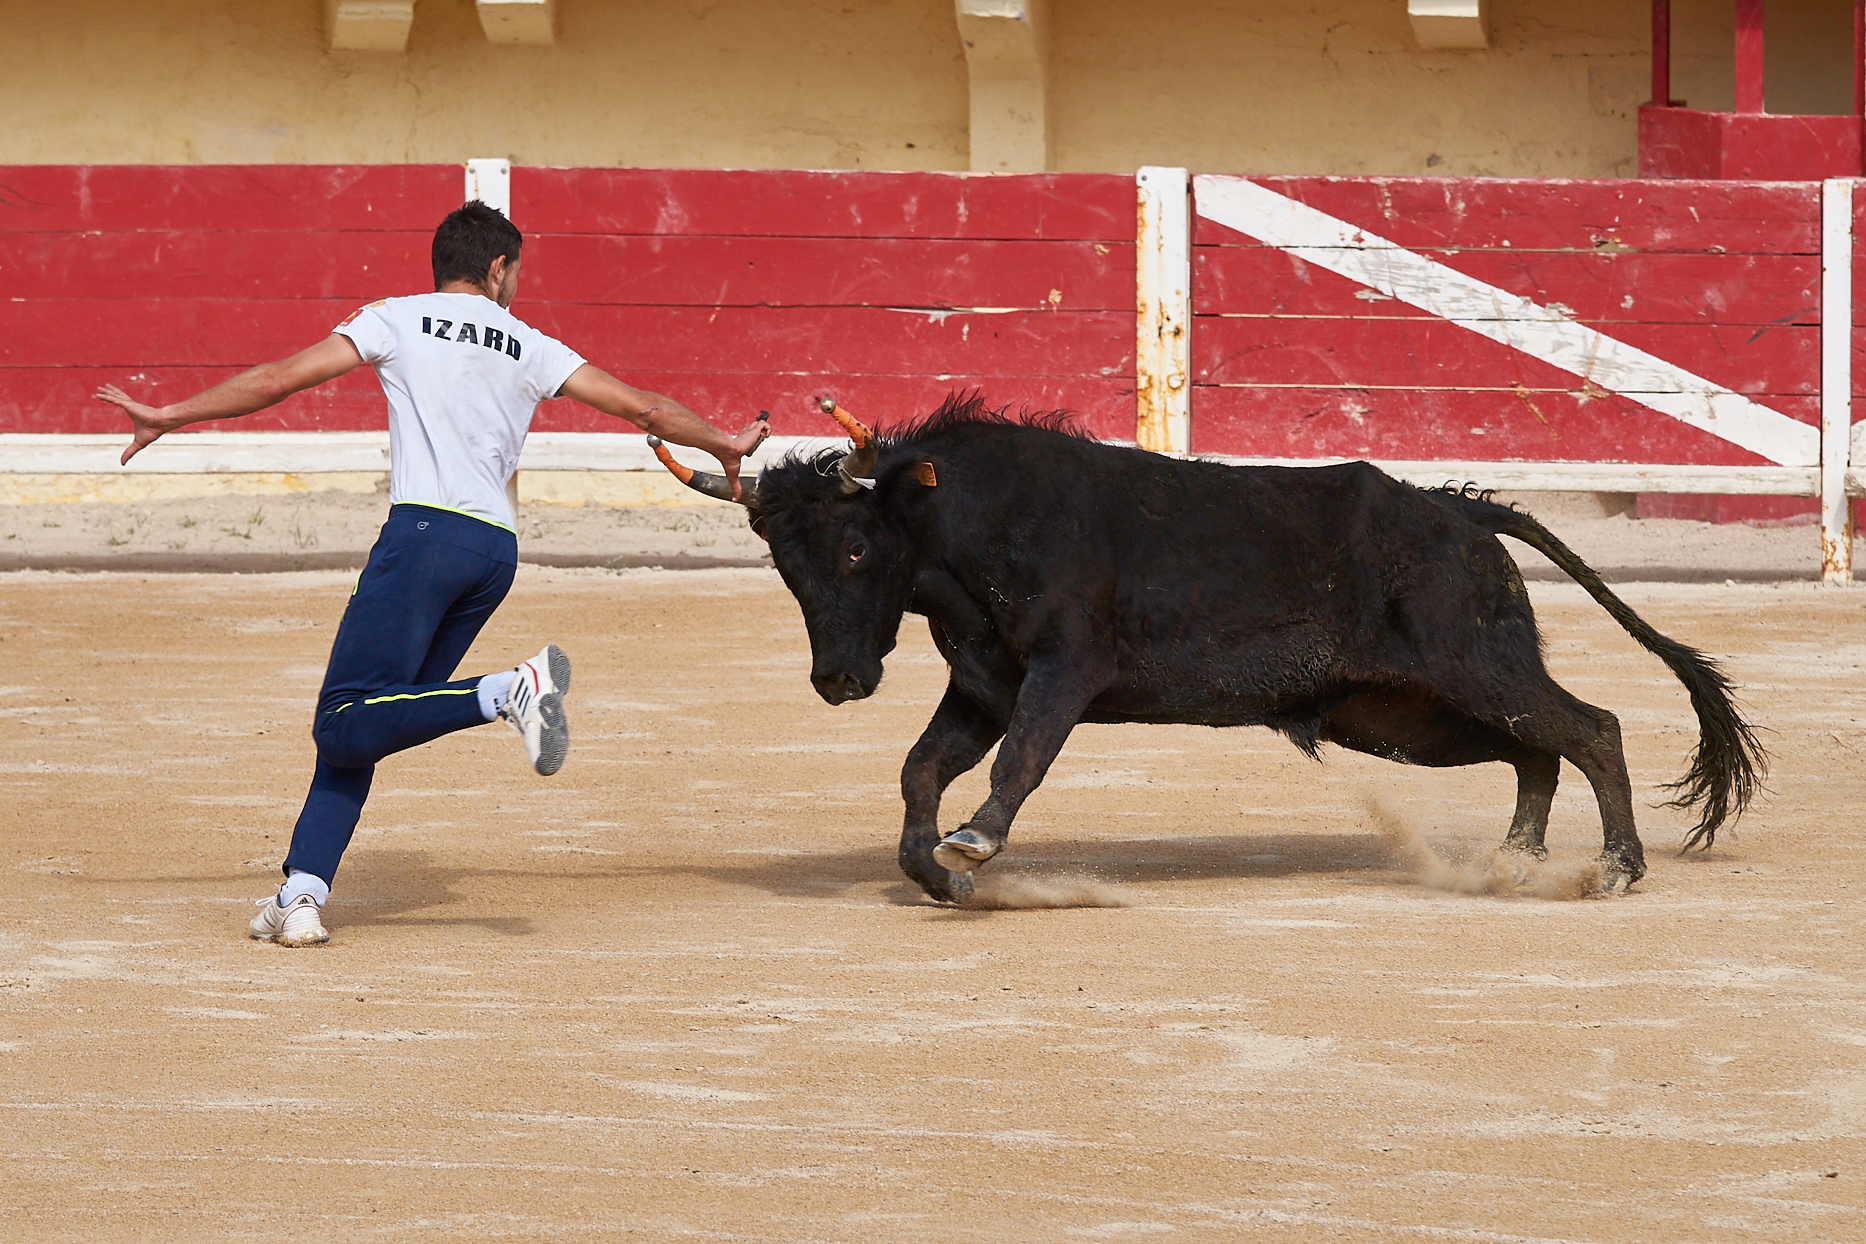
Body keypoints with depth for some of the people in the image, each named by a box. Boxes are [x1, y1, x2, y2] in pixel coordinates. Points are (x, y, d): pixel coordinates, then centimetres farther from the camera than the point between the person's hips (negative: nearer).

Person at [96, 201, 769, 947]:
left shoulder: (400, 319, 12)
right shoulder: (528, 347, 20)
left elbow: (279, 380, 6)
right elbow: (644, 409, 23)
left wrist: (169, 417, 14)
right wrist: (725, 447, 40)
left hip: (426, 530, -5)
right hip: (497, 548, 5)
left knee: (347, 726, -12)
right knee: (353, 727, 9)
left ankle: (511, 692, -28)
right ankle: (302, 897, -4)